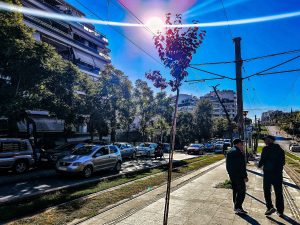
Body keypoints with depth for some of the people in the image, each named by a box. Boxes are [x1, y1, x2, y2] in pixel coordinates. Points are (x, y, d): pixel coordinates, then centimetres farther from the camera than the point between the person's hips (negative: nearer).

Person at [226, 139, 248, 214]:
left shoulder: (229, 152, 13)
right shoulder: (239, 152, -16)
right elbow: (242, 166, -19)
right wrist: (245, 176, -14)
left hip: (231, 174, 9)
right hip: (238, 175, -9)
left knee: (235, 190, 16)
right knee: (241, 191, -4)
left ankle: (236, 206, 25)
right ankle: (238, 207, -6)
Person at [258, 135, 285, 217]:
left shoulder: (266, 148, -10)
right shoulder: (280, 149, 7)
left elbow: (263, 159, -14)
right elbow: (283, 162, 10)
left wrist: (259, 165, 5)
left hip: (268, 172, -5)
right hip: (278, 173, 5)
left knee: (267, 191, 9)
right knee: (278, 193, 13)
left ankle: (270, 207, 0)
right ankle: (280, 211, 19)